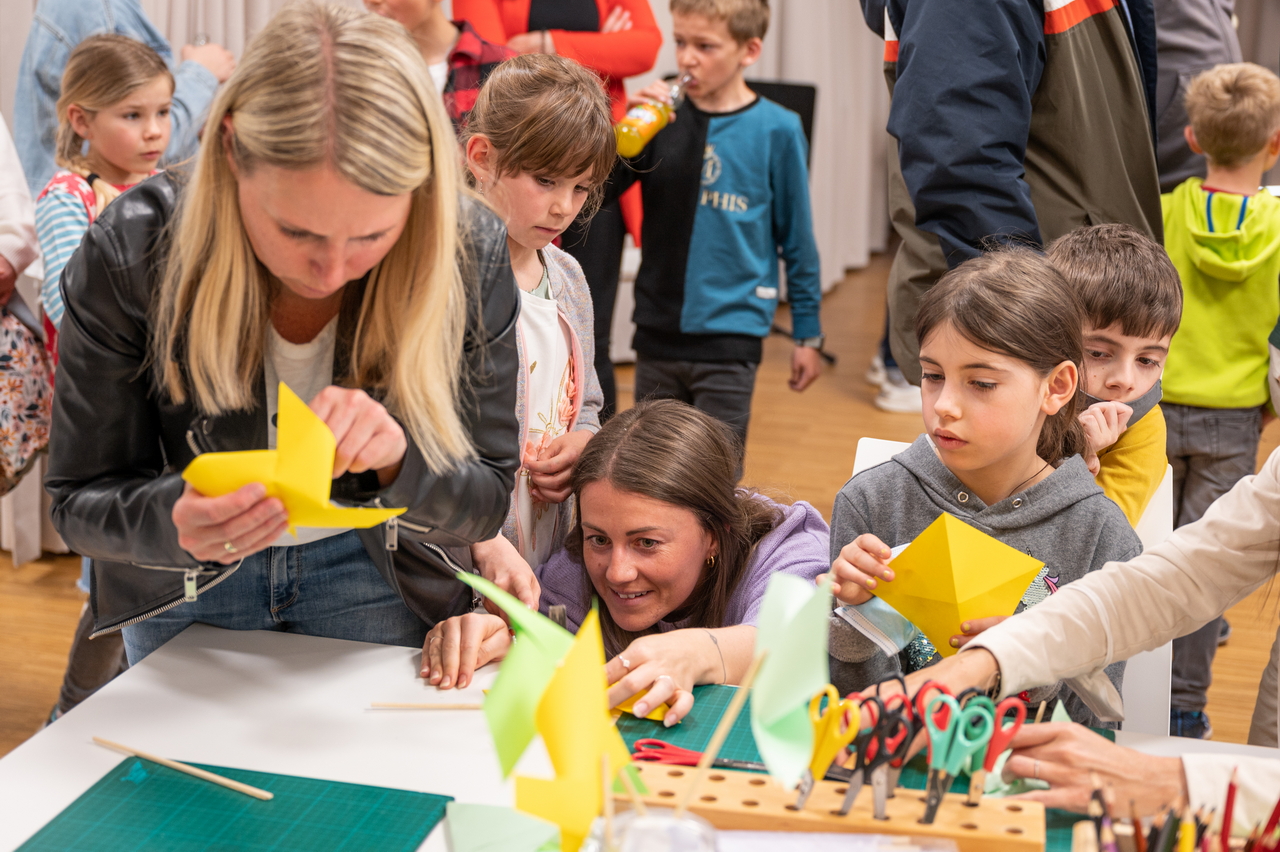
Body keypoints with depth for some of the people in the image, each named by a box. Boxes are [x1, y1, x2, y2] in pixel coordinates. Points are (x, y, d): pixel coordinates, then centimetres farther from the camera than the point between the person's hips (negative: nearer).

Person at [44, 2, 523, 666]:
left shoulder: (469, 253, -25)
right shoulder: (129, 254, -28)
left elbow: (485, 502, -16)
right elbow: (80, 503, -18)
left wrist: (398, 455, -39)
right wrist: (174, 519, -42)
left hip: (377, 580, 0)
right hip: (184, 588, 0)